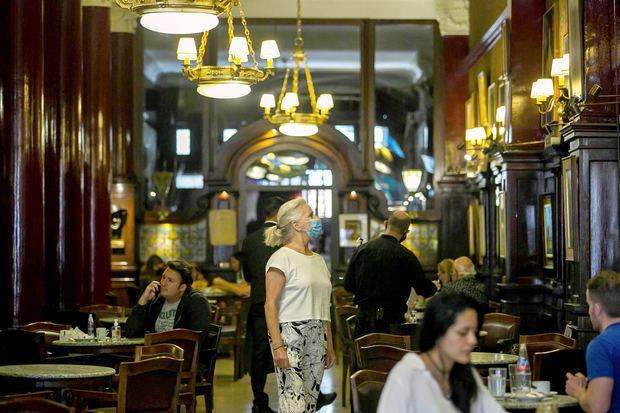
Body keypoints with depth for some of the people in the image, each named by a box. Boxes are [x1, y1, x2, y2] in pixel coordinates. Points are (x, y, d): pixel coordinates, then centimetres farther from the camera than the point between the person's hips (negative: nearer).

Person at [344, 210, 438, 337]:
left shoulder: (362, 249, 2)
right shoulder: (405, 255, -9)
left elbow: (348, 285, 7)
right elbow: (424, 290, -2)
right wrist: (434, 286, 22)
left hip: (363, 318, 4)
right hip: (391, 320, -4)